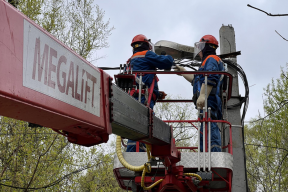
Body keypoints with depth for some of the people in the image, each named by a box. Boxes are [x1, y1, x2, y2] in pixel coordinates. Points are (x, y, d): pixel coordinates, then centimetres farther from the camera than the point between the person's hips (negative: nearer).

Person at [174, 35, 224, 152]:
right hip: (208, 104, 11)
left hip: (209, 102, -11)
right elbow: (196, 80, 43)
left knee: (209, 131, -19)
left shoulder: (211, 59, 1)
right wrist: (182, 71, 48)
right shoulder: (208, 61, 33)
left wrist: (202, 95, -27)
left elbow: (210, 79, -17)